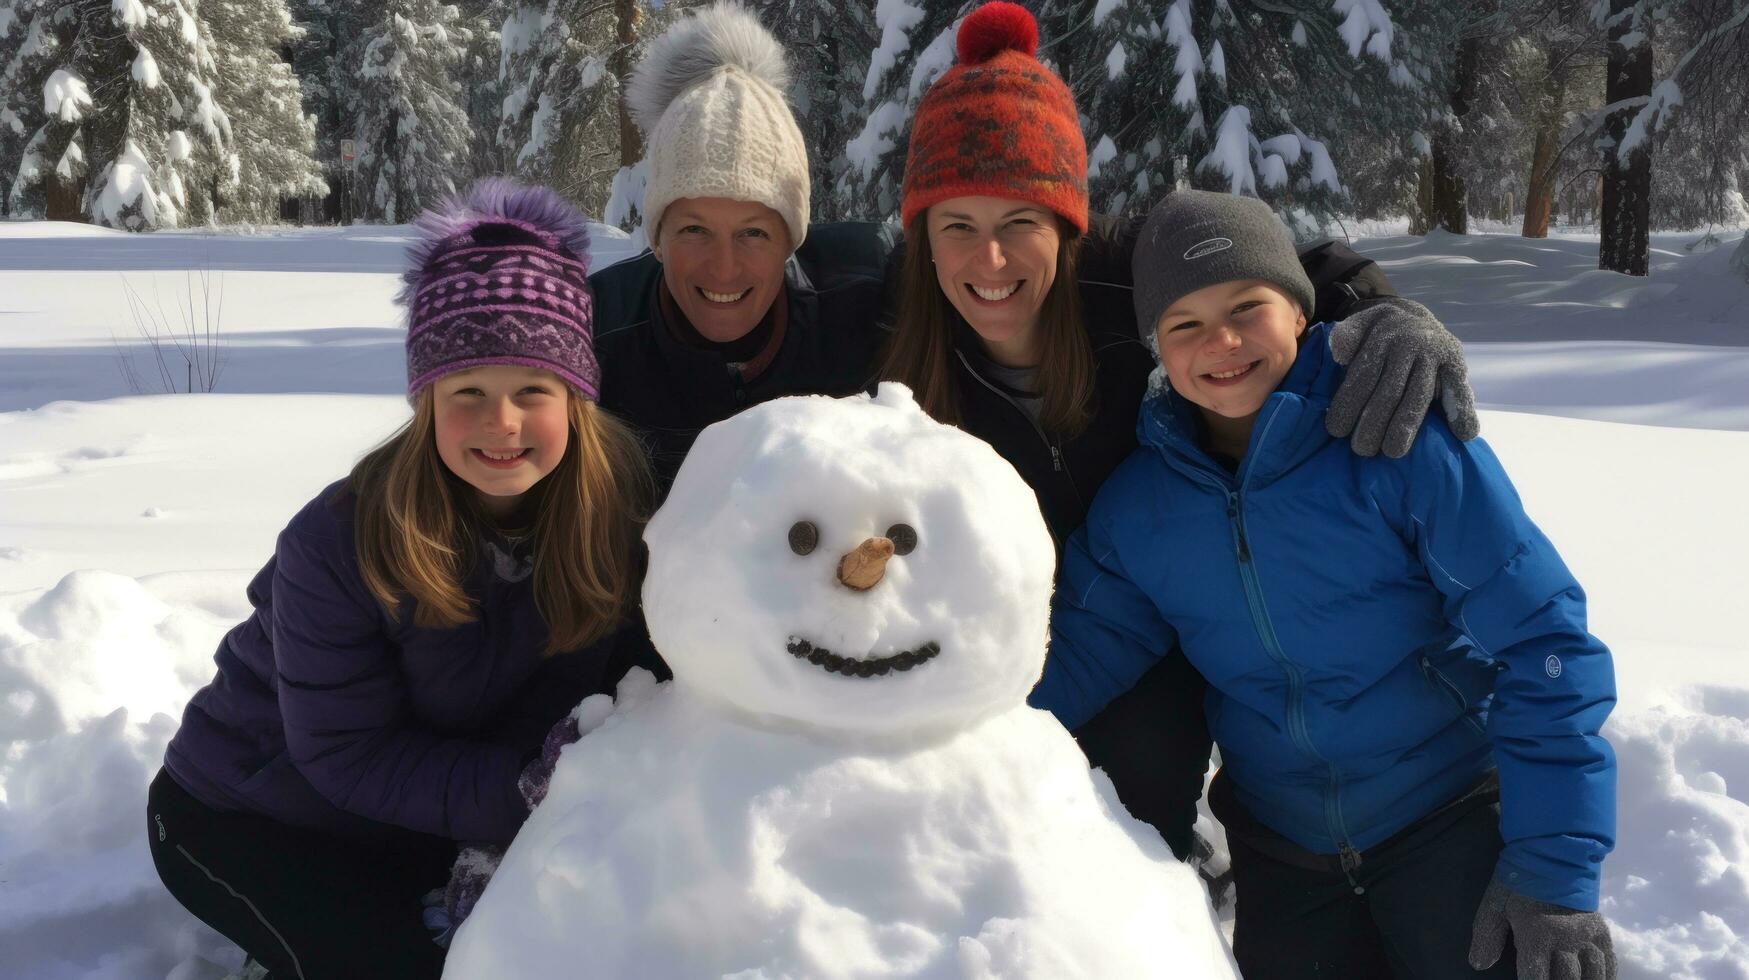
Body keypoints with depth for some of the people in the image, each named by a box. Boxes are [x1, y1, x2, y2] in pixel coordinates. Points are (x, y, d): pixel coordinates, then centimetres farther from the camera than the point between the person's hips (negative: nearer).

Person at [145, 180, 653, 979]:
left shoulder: (614, 501, -20)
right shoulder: (337, 542, -30)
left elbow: (562, 695, -10)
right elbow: (346, 753, -23)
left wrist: (490, 848, -24)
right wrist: (533, 793, -32)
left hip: (411, 820, 5)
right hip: (242, 816, -4)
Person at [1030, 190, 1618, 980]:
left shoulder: (1396, 438, -18)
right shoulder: (1140, 500, -4)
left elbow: (1540, 641, -17)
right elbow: (1077, 655, -5)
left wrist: (1555, 869, -19)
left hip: (1450, 819, -4)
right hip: (1279, 848, 4)